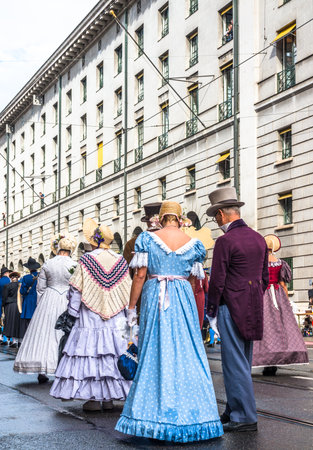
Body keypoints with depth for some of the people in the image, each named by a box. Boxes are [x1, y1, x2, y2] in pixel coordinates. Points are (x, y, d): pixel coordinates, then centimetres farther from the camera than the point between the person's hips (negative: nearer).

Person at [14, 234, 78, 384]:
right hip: (68, 303, -1)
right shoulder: (74, 266, -4)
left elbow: (40, 288, 4)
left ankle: (41, 371, 3)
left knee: (44, 332, 5)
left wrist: (41, 306, 13)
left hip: (48, 301, 1)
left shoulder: (47, 265, 1)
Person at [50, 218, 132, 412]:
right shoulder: (120, 261, 4)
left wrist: (72, 311, 5)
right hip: (116, 320, 3)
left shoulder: (86, 260, -5)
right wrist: (127, 316, 14)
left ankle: (94, 398, -1)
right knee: (114, 353, 6)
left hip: (90, 317, -3)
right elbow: (128, 291, 6)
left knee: (90, 352, 0)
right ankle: (109, 397, 9)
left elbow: (76, 290, -4)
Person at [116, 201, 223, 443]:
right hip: (184, 300, 1)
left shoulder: (148, 239, 1)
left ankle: (154, 414, 7)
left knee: (154, 353, 4)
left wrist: (132, 307, 1)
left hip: (154, 298, -1)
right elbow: (193, 280, 7)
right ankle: (188, 412, 9)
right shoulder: (193, 243, 6)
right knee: (185, 354, 6)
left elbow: (140, 275, -4)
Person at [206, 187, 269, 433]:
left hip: (232, 308, -8)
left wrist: (211, 311, -5)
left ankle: (245, 418, 0)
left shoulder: (225, 241, -13)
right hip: (254, 310, 8)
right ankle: (234, 412, 24)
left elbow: (217, 281, -15)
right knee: (242, 363, 15)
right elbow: (264, 277, 15)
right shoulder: (259, 239, 11)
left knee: (235, 364, -3)